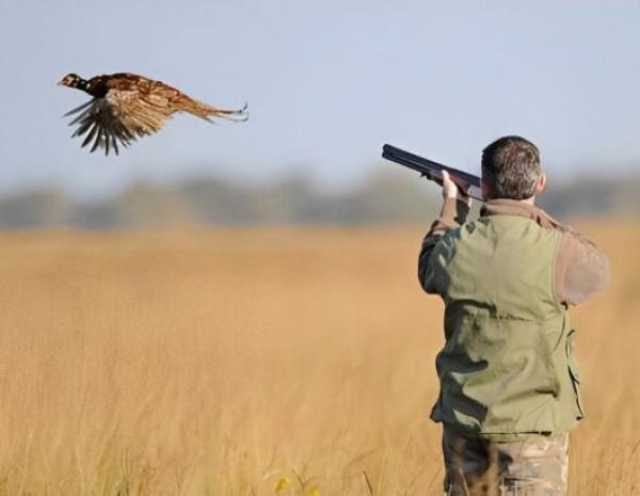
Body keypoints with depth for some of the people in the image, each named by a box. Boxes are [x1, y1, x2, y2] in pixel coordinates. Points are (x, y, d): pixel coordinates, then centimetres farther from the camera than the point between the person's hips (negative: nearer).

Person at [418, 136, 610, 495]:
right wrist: (536, 218, 13)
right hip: (531, 425, -4)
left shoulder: (455, 246, -4)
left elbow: (429, 270, 21)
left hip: (464, 420, 4)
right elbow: (598, 270, 9)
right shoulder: (556, 251, -15)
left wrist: (452, 211, 34)